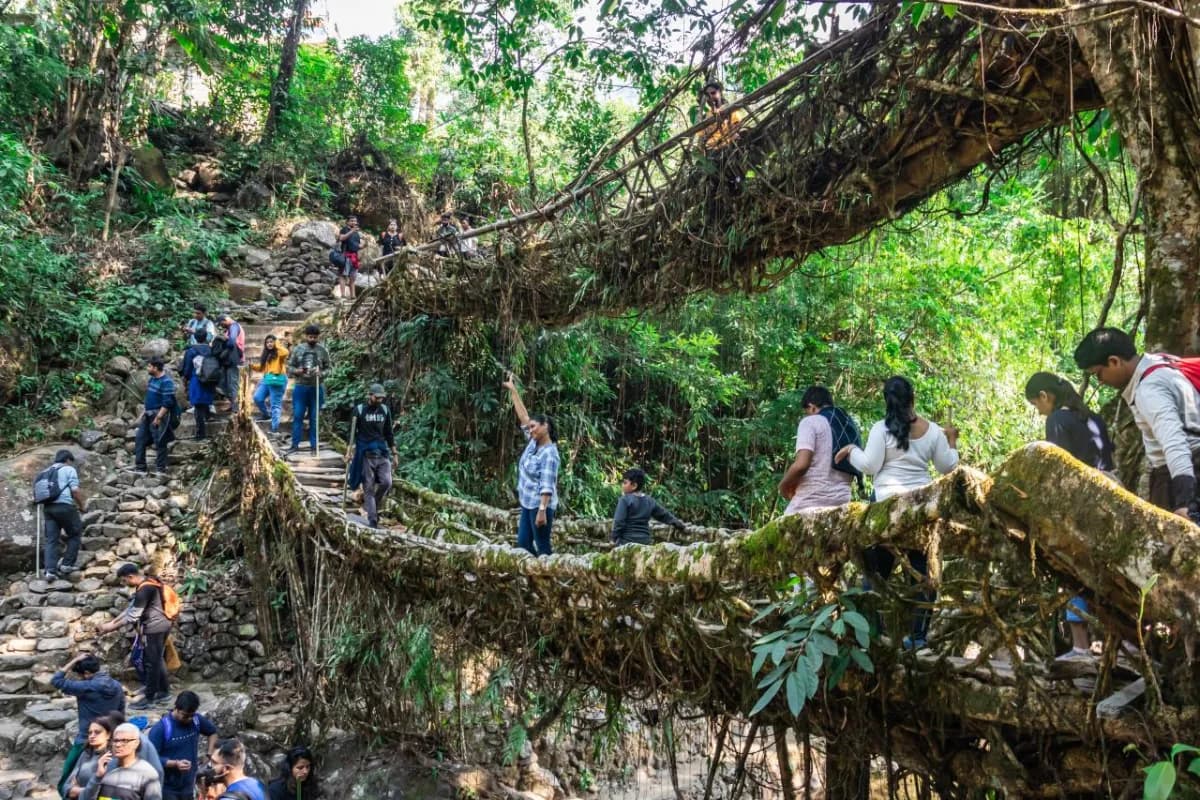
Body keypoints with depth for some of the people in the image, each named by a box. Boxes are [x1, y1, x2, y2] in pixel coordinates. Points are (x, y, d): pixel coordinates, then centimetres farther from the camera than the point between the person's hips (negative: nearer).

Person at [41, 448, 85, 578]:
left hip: (48, 507, 6)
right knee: (75, 534, 10)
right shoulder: (69, 469, 4)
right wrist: (81, 505, 5)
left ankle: (50, 570, -3)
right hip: (64, 506, -6)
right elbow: (75, 491, -7)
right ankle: (67, 564, 7)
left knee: (51, 539, 6)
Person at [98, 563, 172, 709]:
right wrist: (112, 621, 11)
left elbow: (133, 616, -20)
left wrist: (112, 627, -11)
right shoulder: (146, 585, 11)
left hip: (155, 628, -10)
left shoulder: (144, 589, -21)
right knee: (156, 660, 18)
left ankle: (149, 699, 6)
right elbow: (132, 608, 16)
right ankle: (164, 692, 26)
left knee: (151, 662, -2)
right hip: (159, 626, 10)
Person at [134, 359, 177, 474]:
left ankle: (160, 469, 8)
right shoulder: (152, 379, 11)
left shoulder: (166, 382, -19)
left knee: (159, 443, -1)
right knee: (140, 440, 11)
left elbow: (167, 403, -22)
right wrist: (145, 411, 18)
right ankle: (140, 467, 19)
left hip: (159, 415, -10)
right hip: (148, 415, 10)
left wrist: (158, 418, -23)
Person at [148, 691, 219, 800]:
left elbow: (212, 732, 16)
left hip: (188, 787, 5)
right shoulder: (160, 728, -18)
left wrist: (209, 754, 3)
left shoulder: (197, 720, -4)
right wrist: (175, 763, -29)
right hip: (167, 788, -5)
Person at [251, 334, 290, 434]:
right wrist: (252, 366, 5)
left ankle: (275, 427, -4)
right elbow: (261, 367, 22)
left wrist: (277, 345, -14)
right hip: (266, 379, 7)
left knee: (275, 404, -4)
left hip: (277, 380, -7)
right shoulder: (266, 354, 18)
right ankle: (266, 414, 26)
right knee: (257, 398, 1)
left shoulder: (279, 353, -4)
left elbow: (285, 352, -27)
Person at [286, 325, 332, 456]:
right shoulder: (297, 349, 1)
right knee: (297, 416, 2)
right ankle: (295, 445, 10)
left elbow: (328, 368, 4)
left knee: (314, 418, 6)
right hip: (300, 387, 0)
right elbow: (289, 366, 5)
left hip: (317, 388, 0)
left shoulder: (323, 350, 1)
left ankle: (314, 446, 13)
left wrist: (321, 373, -17)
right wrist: (296, 371, -16)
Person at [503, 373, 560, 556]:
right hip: (528, 504, 9)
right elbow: (523, 416, 10)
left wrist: (542, 510, -29)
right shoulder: (534, 442, 5)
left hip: (540, 505, -9)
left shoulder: (549, 454, -18)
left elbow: (547, 485, -24)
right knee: (523, 544, 10)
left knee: (542, 547, -3)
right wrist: (513, 390, 12)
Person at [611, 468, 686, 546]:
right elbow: (664, 515, 18)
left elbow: (619, 522, -12)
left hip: (627, 541, -6)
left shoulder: (625, 500, -8)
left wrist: (614, 538, -3)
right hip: (644, 541, 6)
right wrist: (681, 526, 28)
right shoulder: (650, 501, 10)